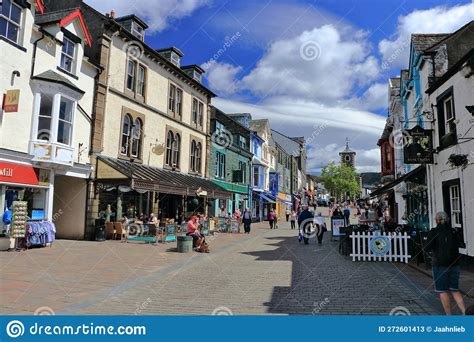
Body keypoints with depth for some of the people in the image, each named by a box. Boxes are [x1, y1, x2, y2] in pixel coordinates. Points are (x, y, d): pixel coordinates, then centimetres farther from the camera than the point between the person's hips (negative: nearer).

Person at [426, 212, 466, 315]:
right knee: (455, 290, 15)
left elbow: (428, 248, -17)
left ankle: (449, 316, 9)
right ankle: (465, 312, 4)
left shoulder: (434, 232, -11)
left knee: (442, 291, 6)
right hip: (454, 264, 5)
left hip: (440, 264, -5)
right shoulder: (454, 231, 4)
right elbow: (460, 244, 17)